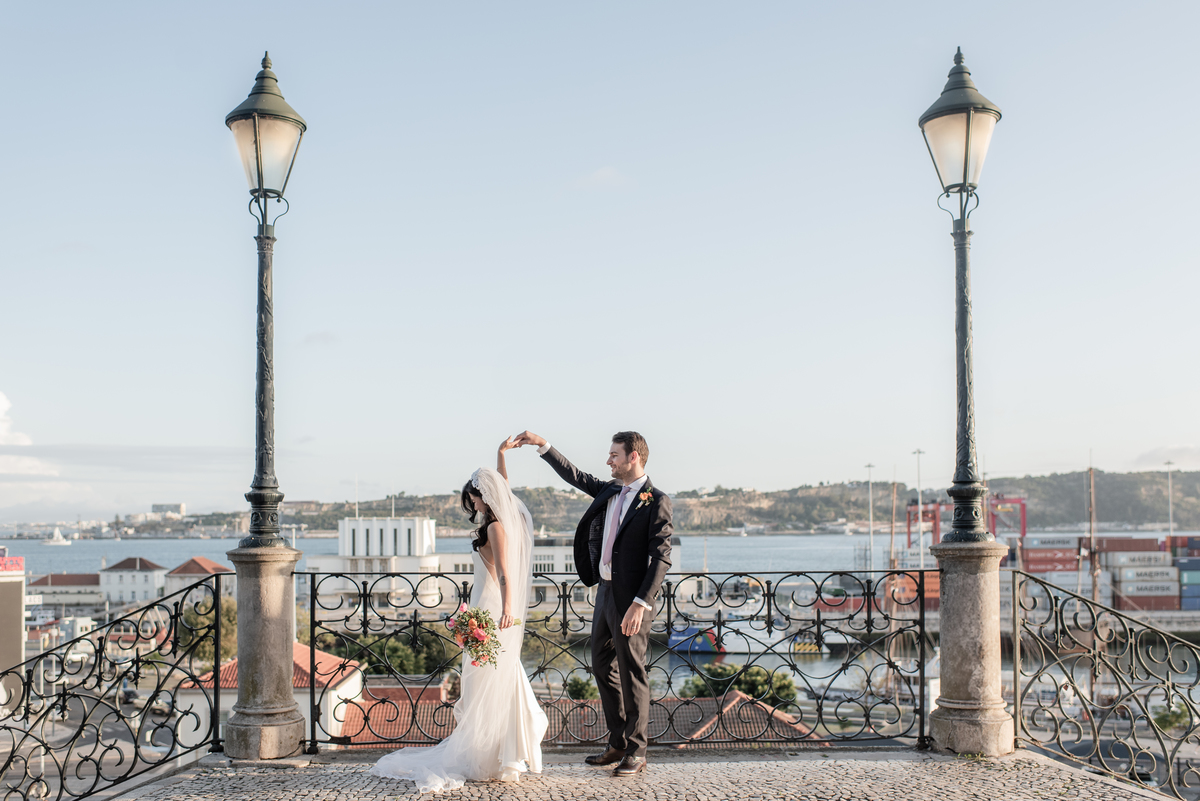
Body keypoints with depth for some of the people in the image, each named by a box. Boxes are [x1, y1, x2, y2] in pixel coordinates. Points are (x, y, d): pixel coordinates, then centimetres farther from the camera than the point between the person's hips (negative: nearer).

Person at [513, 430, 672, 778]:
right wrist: (542, 445, 19)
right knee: (603, 667, 14)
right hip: (605, 591, 8)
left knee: (631, 673, 0)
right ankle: (618, 744, 26)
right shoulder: (610, 491, 10)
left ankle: (636, 752, 13)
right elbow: (574, 476, 23)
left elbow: (661, 558, -17)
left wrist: (641, 604, -23)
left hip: (632, 598, -8)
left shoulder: (656, 501, -12)